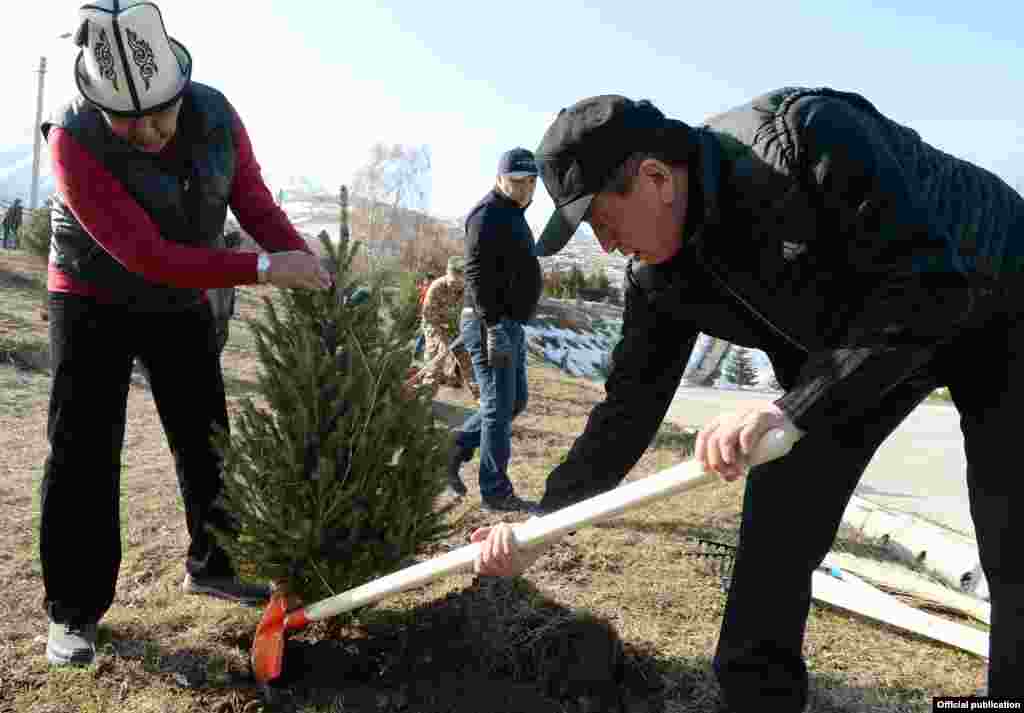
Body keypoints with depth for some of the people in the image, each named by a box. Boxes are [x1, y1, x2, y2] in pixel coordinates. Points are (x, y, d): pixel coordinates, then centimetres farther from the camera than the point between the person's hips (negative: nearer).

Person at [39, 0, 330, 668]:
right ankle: (74, 610, 7)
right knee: (84, 450, -5)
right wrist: (262, 269, -41)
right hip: (94, 304, -4)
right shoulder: (74, 139, -30)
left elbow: (257, 207, -11)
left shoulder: (216, 115, -16)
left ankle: (211, 566, 27)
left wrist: (314, 269, -29)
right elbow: (144, 254, -35)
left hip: (183, 304, 4)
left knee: (206, 440, 9)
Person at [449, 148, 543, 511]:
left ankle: (451, 451, 23)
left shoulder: (514, 215, 20)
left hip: (510, 324, 10)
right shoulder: (489, 214, -11)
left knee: (515, 401, 15)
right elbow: (477, 275, -21)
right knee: (499, 407, -5)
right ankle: (497, 493, 5)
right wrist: (493, 325, -26)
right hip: (491, 324, -10)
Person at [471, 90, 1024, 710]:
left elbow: (929, 285, -37)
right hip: (843, 345, 5)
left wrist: (792, 408, -45)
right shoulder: (661, 276, -14)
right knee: (777, 520, -2)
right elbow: (631, 404, -8)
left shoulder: (807, 133, -34)